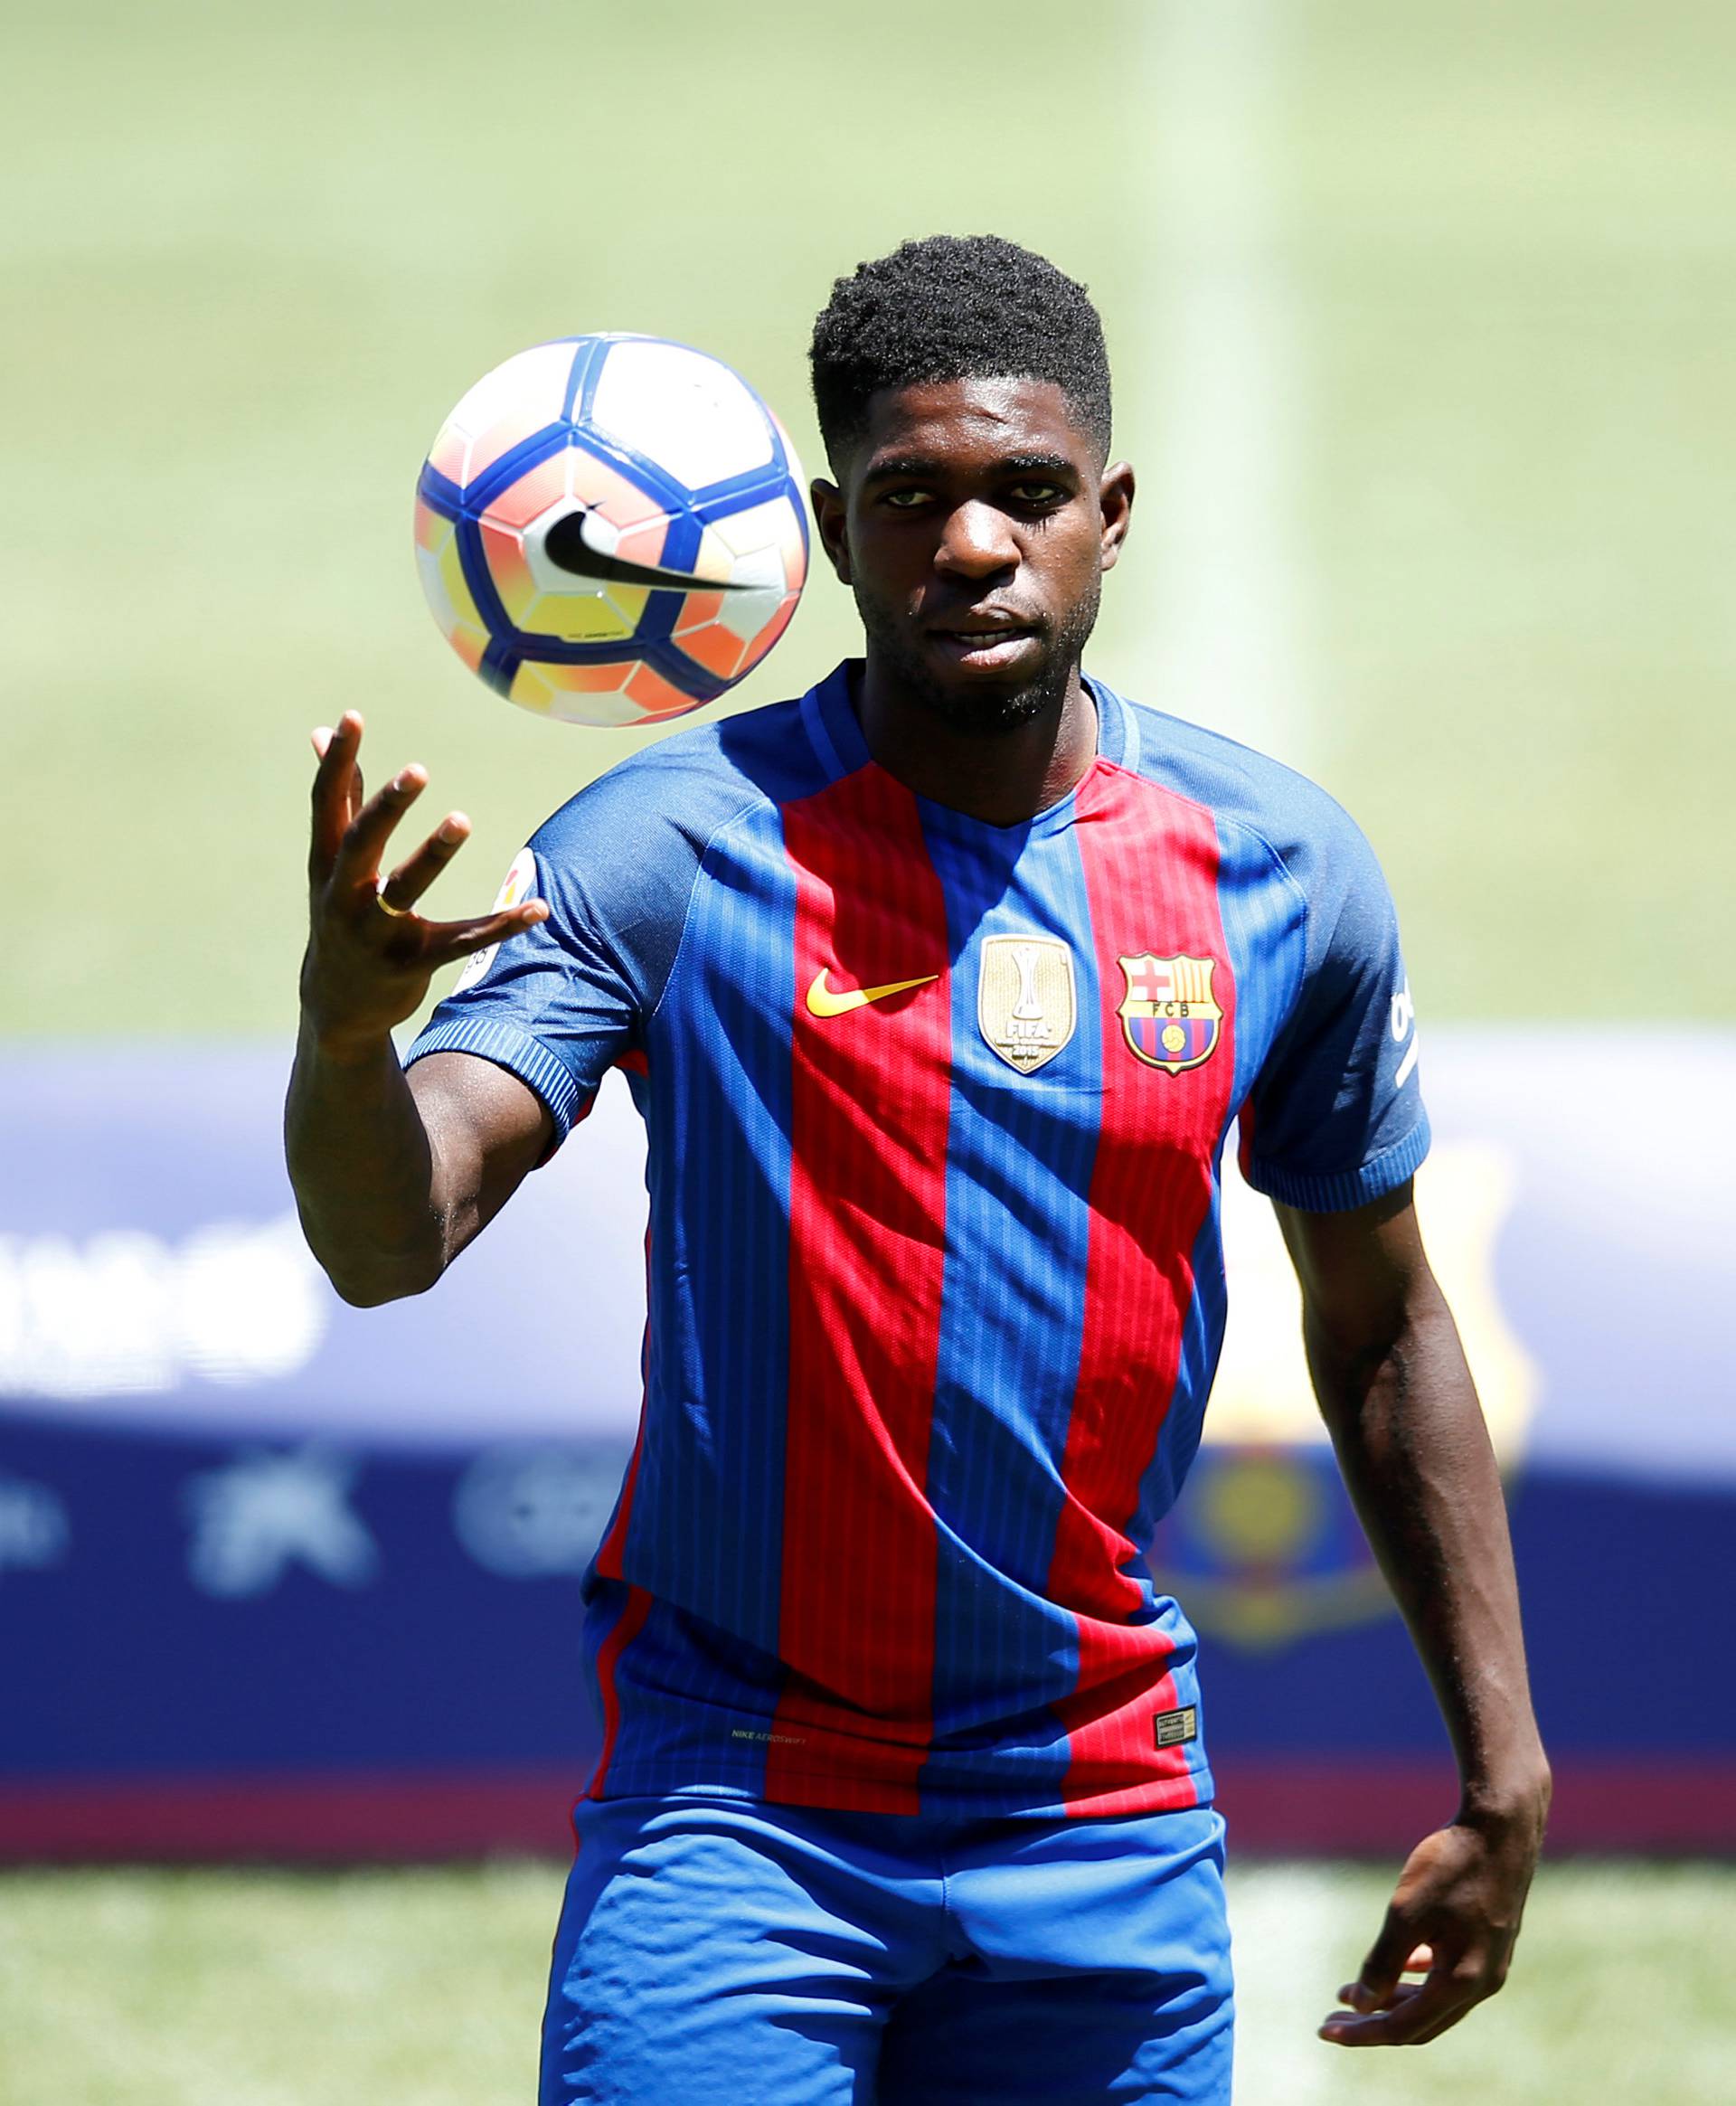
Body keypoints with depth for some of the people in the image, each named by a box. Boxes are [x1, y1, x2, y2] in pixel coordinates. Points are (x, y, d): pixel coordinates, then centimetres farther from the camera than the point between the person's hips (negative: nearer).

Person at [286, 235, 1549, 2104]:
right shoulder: (680, 846, -11)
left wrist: (1501, 1774, 12)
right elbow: (389, 1236, -21)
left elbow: (1380, 1329, 13)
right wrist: (344, 1020, -44)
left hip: (1103, 1834, 3)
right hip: (735, 1805, -3)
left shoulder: (1278, 870, 0)